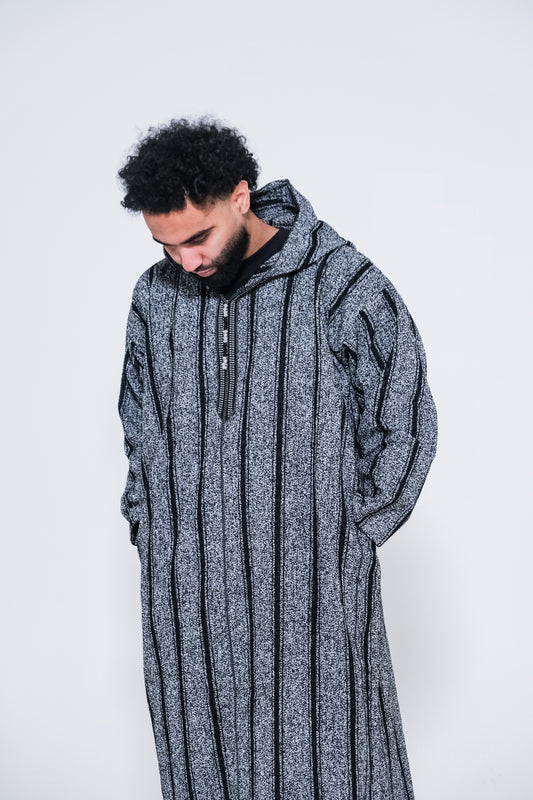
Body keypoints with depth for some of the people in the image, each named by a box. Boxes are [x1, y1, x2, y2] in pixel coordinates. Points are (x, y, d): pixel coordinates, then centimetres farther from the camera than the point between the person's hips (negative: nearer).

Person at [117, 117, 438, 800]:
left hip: (311, 592, -3)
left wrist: (345, 540, -2)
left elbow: (403, 425, -1)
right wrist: (150, 528, 9)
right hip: (183, 596, 4)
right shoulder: (155, 295, 4)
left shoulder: (344, 286, -9)